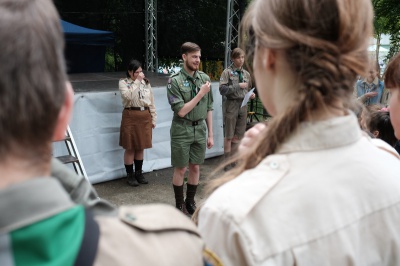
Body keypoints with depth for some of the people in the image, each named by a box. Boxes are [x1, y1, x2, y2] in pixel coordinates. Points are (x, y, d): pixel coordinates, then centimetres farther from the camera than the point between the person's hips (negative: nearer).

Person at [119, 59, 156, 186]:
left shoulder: (146, 82, 9)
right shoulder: (123, 82, -3)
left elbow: (151, 101, 12)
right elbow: (128, 96, -22)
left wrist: (153, 118, 10)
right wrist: (137, 81, -18)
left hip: (145, 116, 4)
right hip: (130, 116, -4)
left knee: (140, 147, 12)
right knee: (130, 148, 3)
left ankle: (139, 173, 26)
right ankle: (130, 175, 16)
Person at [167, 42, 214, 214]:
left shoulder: (204, 78, 1)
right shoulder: (175, 81, -12)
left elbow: (209, 109, 6)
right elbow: (181, 111, -16)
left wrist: (210, 134, 7)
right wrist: (201, 93, -18)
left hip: (200, 129, 4)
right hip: (182, 131, -4)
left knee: (195, 168, 13)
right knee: (180, 169, 8)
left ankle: (190, 201, 30)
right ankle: (179, 204, 25)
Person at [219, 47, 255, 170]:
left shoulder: (246, 74, 11)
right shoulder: (227, 72, -5)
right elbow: (222, 89, -14)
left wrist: (251, 95, 2)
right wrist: (238, 86, -20)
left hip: (243, 105, 5)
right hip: (231, 105, -5)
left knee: (238, 136, 12)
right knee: (228, 136, 3)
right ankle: (227, 162, 13)